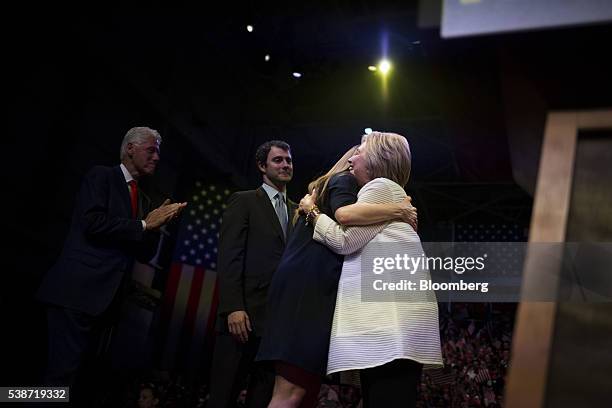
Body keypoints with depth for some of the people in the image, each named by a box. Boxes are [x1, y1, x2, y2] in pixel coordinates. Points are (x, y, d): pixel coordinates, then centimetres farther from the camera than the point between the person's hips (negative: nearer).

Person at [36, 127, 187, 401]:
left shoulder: (143, 200, 21)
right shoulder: (101, 176, 1)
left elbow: (145, 254, 17)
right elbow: (93, 222, -16)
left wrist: (156, 223, 0)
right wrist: (144, 224, -9)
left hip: (106, 298, 7)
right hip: (78, 291, -7)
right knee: (63, 372, -11)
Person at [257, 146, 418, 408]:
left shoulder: (326, 188, 32)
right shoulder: (344, 180, 4)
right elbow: (345, 213, -20)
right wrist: (400, 209, -11)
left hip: (308, 289, 10)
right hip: (308, 289, -10)